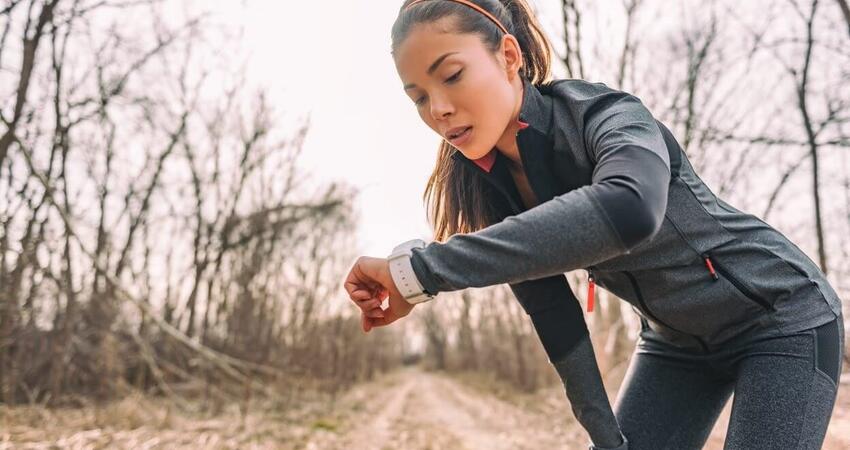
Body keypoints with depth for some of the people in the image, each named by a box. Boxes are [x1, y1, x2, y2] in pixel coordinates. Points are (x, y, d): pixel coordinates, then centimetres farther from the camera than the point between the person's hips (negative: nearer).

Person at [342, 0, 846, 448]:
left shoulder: (606, 114, -31)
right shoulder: (486, 183, -12)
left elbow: (629, 211, -54)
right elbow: (552, 314, -8)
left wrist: (420, 269, -55)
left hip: (782, 319, -5)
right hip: (675, 340, 6)